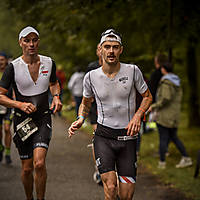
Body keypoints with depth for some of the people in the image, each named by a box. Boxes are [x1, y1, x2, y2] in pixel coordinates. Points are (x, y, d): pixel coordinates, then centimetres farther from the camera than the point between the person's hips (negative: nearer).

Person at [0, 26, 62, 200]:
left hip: (43, 119, 1)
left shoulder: (49, 63, 1)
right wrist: (20, 105, -21)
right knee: (27, 168, 6)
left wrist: (56, 97, 2)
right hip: (23, 120, -1)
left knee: (39, 163, -18)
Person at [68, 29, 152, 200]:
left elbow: (147, 96, 8)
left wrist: (138, 116, -10)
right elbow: (86, 103, 16)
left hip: (127, 136, 1)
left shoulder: (133, 71, -5)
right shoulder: (91, 77, -2)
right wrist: (80, 120, -4)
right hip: (103, 136, 0)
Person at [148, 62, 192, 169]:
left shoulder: (166, 82, -15)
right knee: (174, 137, 15)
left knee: (163, 138, -1)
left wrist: (154, 106, -14)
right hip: (175, 114, 8)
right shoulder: (177, 82, 11)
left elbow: (166, 98, -24)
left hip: (164, 115, -8)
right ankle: (186, 158, 9)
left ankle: (162, 162, 5)